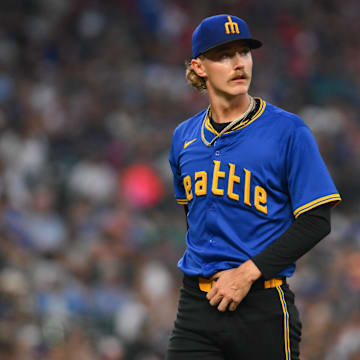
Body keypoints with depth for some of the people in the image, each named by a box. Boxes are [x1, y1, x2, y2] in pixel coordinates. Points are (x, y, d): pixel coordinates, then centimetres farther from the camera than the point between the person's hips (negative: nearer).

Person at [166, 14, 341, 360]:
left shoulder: (288, 131, -4)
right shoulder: (184, 137, 11)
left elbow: (316, 220, -7)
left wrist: (249, 272, -14)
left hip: (263, 307, -4)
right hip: (196, 303, 4)